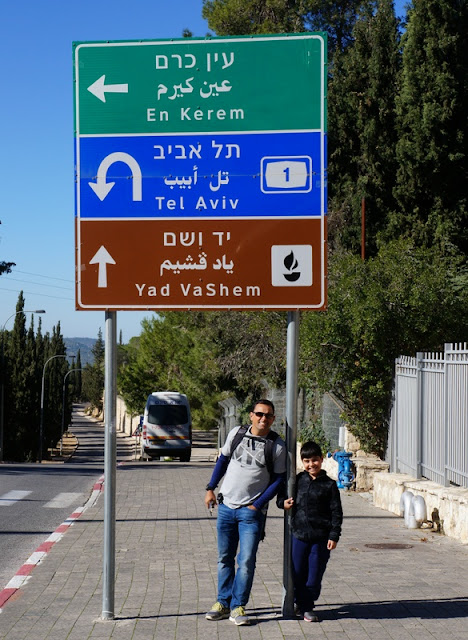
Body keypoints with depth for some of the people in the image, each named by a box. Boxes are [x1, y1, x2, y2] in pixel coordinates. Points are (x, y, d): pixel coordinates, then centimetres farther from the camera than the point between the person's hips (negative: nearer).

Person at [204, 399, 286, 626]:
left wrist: (257, 505, -8)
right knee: (224, 558, 11)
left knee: (246, 561, -7)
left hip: (252, 511, -3)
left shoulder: (277, 446, -5)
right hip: (226, 506, 3)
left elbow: (278, 479, -2)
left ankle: (238, 607, 3)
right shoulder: (236, 433, 2)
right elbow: (223, 460, 15)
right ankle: (223, 603, 21)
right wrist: (210, 488, 9)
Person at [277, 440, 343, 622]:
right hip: (299, 534, 2)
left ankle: (307, 607, 15)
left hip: (321, 537, -2)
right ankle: (300, 603, 26)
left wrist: (334, 536, -5)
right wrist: (283, 503, -4)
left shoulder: (329, 485, -1)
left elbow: (336, 512, 0)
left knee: (315, 574, 2)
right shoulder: (297, 481, 5)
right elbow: (282, 495, 19)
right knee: (297, 572, 7)